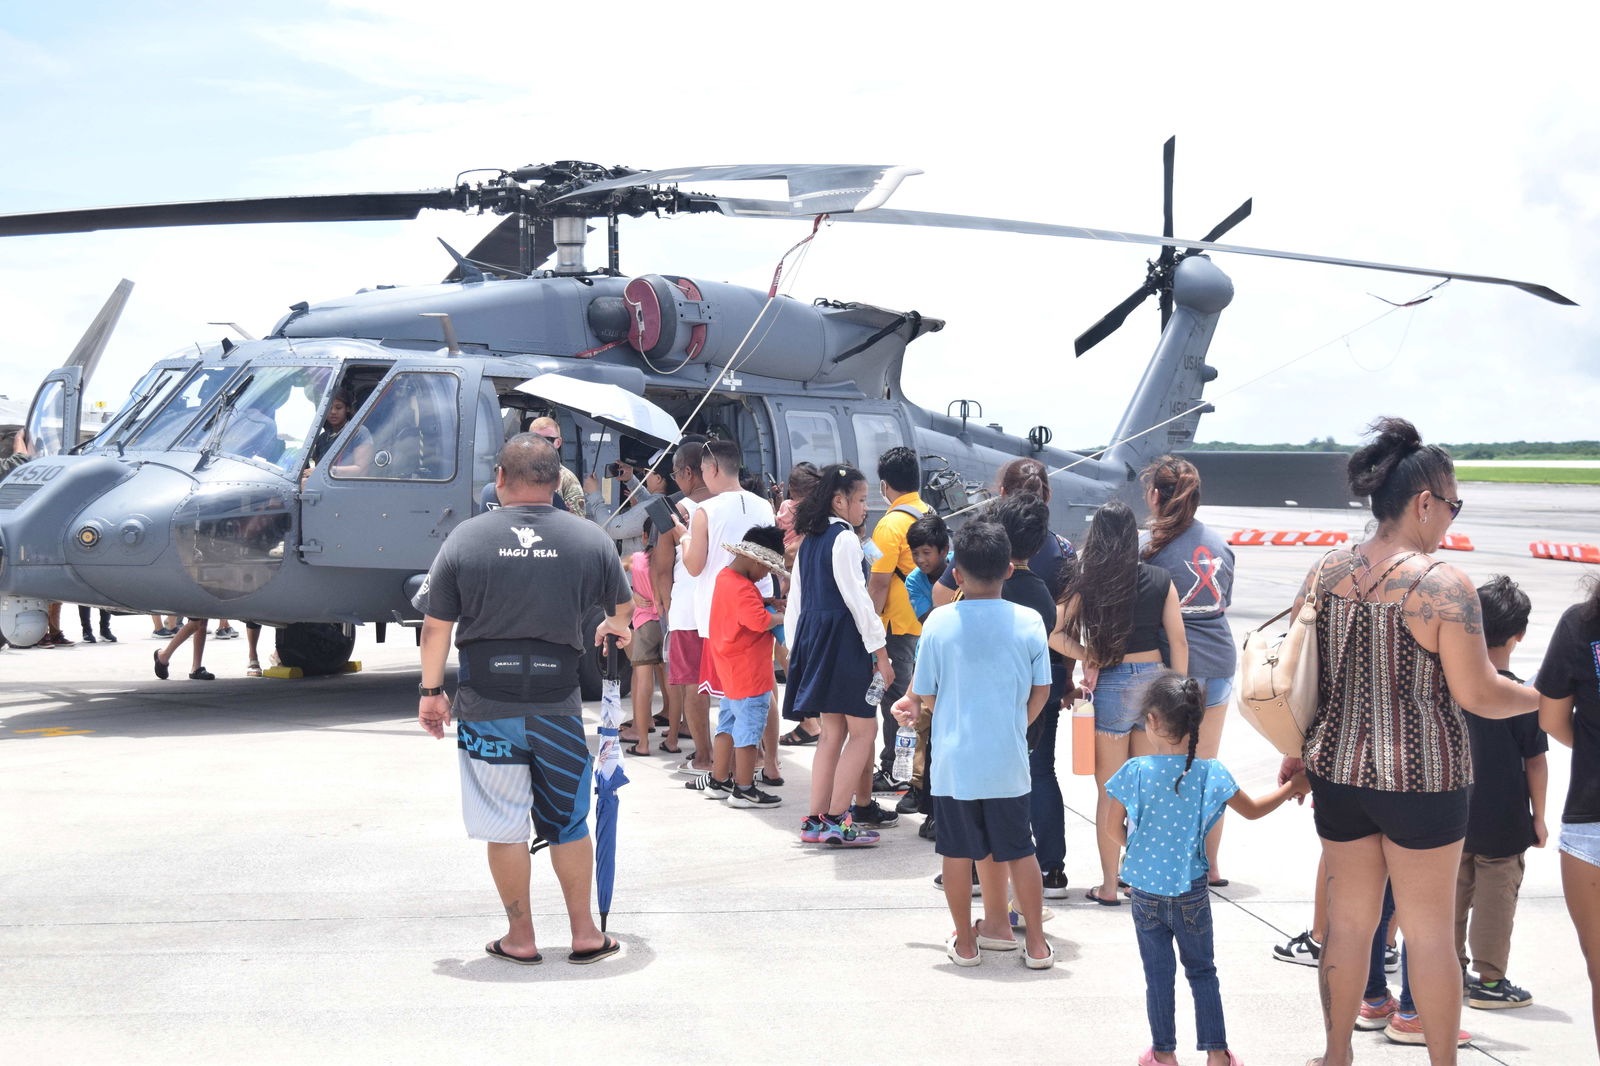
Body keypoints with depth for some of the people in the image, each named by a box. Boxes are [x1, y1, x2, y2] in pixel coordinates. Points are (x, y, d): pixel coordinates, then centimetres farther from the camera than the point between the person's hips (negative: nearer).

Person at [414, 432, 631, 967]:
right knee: (568, 821, 14)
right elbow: (624, 612, 15)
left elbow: (436, 626, -2)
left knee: (504, 824, 8)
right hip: (558, 700, 1)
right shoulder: (590, 538, 0)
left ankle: (520, 937, 16)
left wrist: (430, 691, 10)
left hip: (485, 702, -1)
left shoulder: (465, 538, -4)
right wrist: (613, 631, 37)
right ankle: (585, 933, 19)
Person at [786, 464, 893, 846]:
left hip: (812, 637, 9)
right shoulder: (845, 539, -12)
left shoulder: (810, 540, 14)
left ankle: (815, 821, 13)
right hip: (843, 638, -9)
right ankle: (836, 820, -6)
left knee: (833, 731, 13)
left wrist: (795, 645, 22)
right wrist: (880, 651, -13)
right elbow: (857, 598, -16)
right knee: (864, 729, -3)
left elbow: (795, 597, 17)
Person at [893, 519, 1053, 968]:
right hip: (1008, 761, 1)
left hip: (954, 761, -1)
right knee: (1019, 850, 11)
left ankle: (965, 942, 20)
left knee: (958, 851, 10)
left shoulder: (939, 622, -8)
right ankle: (1035, 943, 17)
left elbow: (926, 697, -3)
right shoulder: (1029, 621, -5)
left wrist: (915, 704, 21)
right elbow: (1040, 693, 3)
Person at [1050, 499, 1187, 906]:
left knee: (1110, 791, 7)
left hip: (1111, 684, -2)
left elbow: (1054, 633, -13)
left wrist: (1089, 659, -5)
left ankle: (1109, 885, 10)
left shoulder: (1087, 583, -5)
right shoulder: (1160, 580, 1)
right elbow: (1179, 642, 3)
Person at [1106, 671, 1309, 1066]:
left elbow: (1113, 829, -5)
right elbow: (1253, 810, 5)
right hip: (1192, 891, 1)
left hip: (1146, 891, -1)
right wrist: (1291, 787, 21)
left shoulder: (1134, 772, -14)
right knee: (1202, 970, 15)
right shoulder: (1211, 774, -10)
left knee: (1158, 974, 11)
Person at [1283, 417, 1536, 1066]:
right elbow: (1476, 693, -15)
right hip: (1420, 778, -5)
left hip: (1339, 770, 5)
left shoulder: (1324, 573, 1)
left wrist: (1297, 752, 20)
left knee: (1348, 918, 17)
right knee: (1430, 930, 8)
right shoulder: (1442, 585, -17)